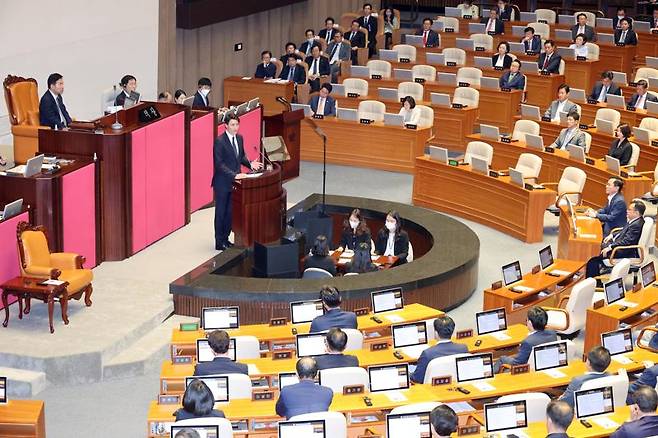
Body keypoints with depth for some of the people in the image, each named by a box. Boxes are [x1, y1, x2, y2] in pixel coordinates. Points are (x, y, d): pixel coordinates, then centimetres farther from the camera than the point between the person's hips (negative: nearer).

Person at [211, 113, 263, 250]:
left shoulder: (239, 138, 5)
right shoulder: (219, 141, -18)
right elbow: (219, 164, -21)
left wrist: (250, 164, -2)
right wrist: (234, 175, -27)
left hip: (234, 181, 7)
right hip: (222, 183, -7)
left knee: (230, 212, 14)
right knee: (220, 212, 4)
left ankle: (225, 238, 26)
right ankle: (219, 242, 12)